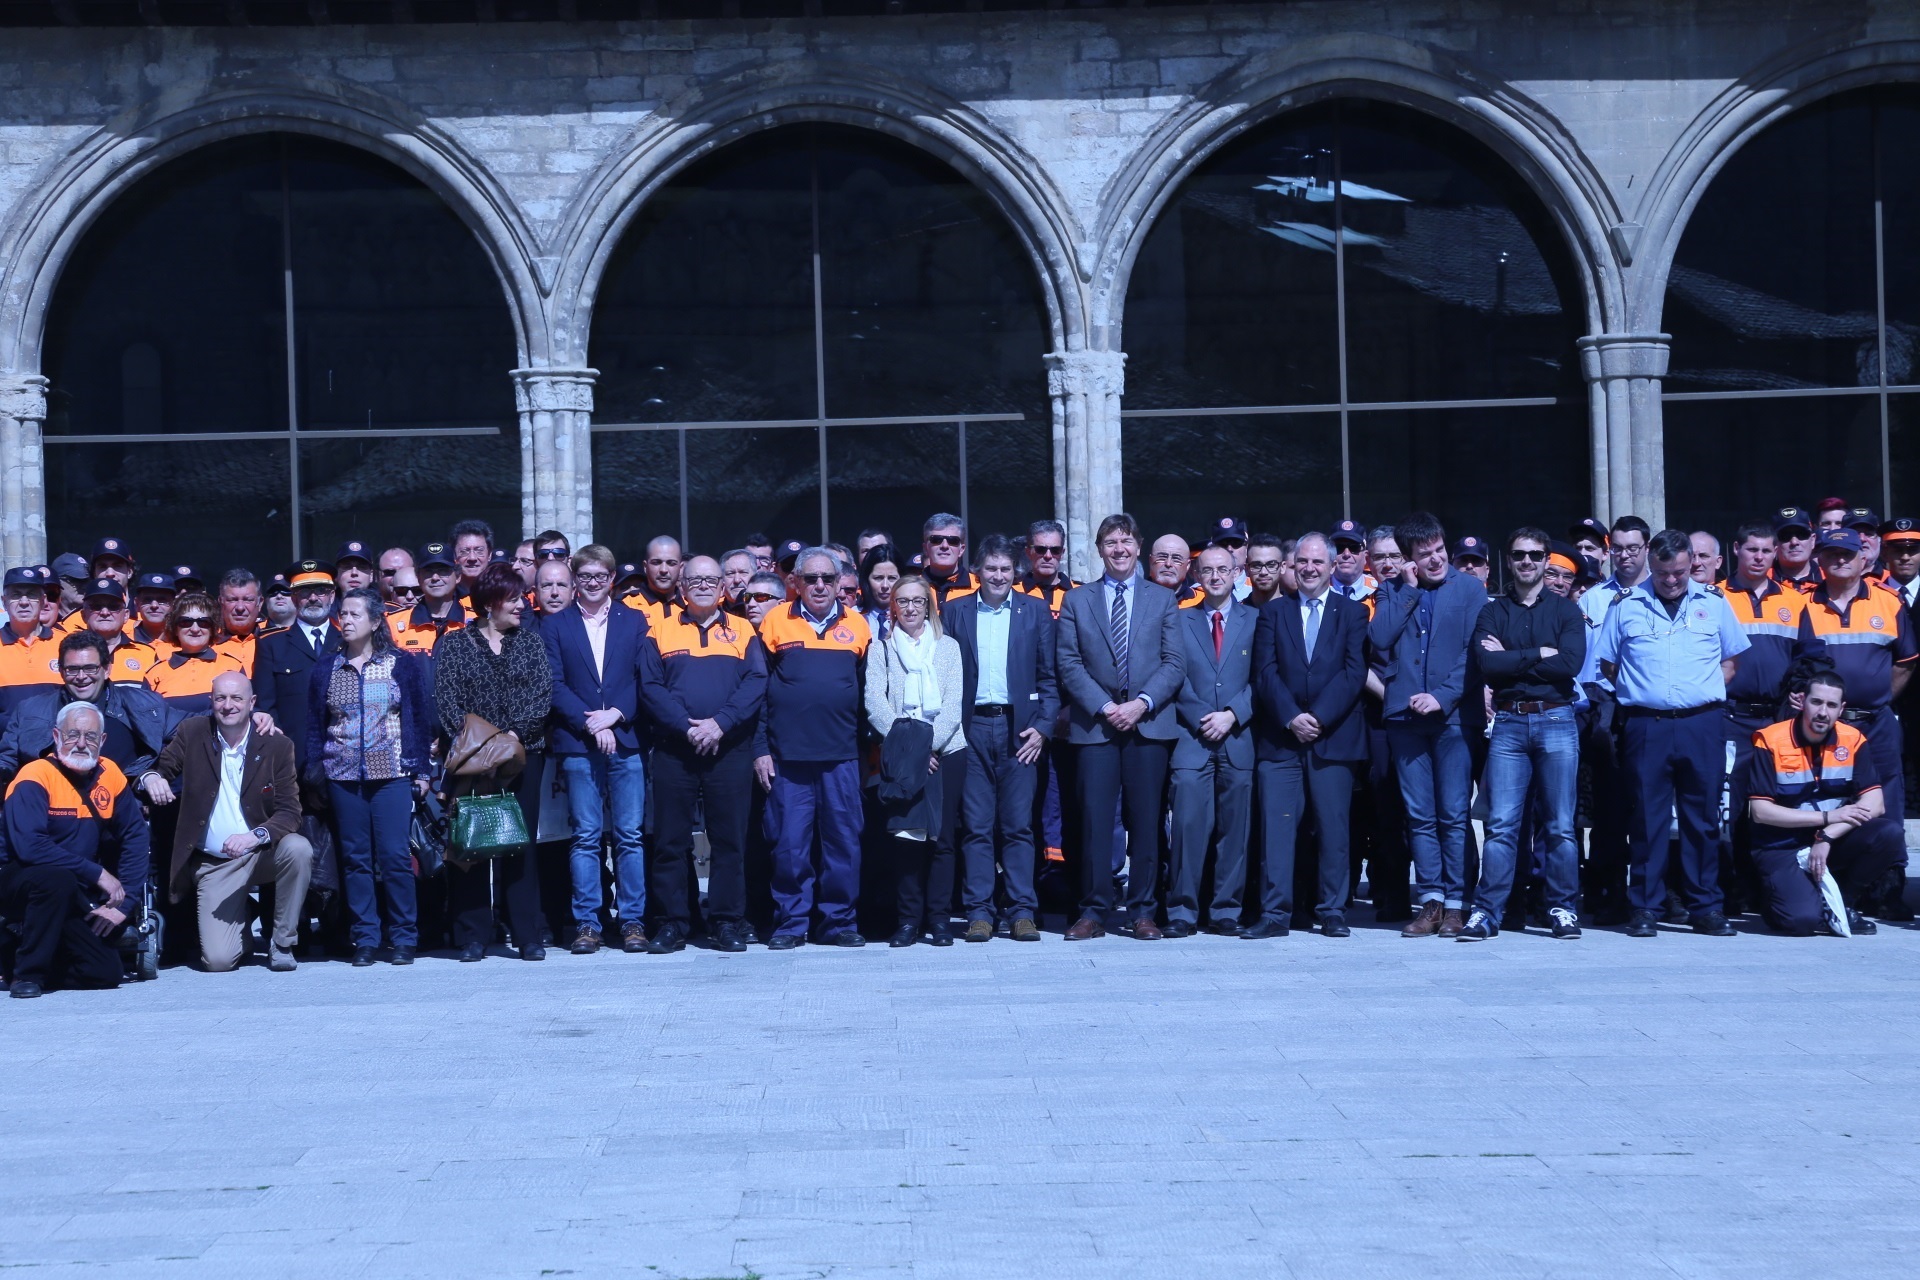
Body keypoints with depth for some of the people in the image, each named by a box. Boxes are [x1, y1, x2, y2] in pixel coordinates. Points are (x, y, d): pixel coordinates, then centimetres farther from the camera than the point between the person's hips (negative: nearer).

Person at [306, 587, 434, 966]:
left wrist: (421, 769, 0)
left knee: (394, 856, -6)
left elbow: (421, 718, 5)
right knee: (355, 858, 3)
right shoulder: (325, 666, 9)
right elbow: (315, 723, 11)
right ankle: (364, 939, 9)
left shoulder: (403, 664, 3)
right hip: (343, 775, 2)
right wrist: (315, 769, 4)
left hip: (392, 772, -2)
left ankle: (404, 938, 2)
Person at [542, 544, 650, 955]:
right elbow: (555, 685, 1)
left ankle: (632, 921, 5)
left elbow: (645, 679, 4)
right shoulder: (555, 625, 9)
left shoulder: (634, 621, 11)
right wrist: (590, 724, -10)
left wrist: (615, 715, -10)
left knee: (630, 836, 0)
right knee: (585, 836, 0)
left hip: (627, 741, 0)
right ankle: (586, 924, 4)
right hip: (577, 745, 0)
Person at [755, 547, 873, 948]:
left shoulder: (857, 626, 9)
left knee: (843, 840, 4)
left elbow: (868, 691, 12)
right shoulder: (775, 621, 4)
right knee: (790, 843, 1)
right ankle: (790, 922, 10)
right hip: (788, 756, -1)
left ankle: (839, 922, 12)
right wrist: (760, 749, -2)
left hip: (842, 755, 2)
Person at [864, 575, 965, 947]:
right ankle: (909, 917, 1)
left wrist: (929, 744, -11)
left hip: (946, 750, 1)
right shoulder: (880, 649, 10)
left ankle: (938, 917, 3)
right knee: (906, 836, -4)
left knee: (941, 837, -1)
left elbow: (953, 703, 3)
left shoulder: (948, 647, 12)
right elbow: (875, 704, -1)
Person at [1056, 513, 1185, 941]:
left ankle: (1142, 911, 7)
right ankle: (1094, 912, 1)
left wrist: (1142, 703, -10)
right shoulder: (1076, 601, 11)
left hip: (1149, 725, 0)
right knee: (1094, 820, -4)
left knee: (1146, 821, 1)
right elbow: (1069, 663, 3)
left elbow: (1175, 663, 4)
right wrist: (1103, 706, -9)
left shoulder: (1162, 599, 12)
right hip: (1094, 726, 0)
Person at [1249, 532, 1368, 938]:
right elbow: (1265, 673, 4)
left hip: (1334, 737, -1)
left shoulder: (1353, 612, 9)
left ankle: (1332, 912, 8)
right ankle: (1275, 913, -3)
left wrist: (1319, 718, -11)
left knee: (1333, 827, 1)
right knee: (1276, 825, -5)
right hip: (1279, 738, 1)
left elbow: (1354, 673, -2)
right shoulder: (1273, 612, 13)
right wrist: (1292, 718, -10)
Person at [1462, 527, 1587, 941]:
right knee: (1501, 824, -4)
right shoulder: (1492, 613, 11)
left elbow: (1571, 663, -9)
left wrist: (1511, 658, -6)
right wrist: (1539, 654, -8)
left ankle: (1563, 908, 11)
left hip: (1556, 721, 0)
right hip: (1508, 723, 0)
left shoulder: (1566, 610, 9)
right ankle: (1487, 912, -2)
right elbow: (1487, 664, -6)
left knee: (1560, 825, 2)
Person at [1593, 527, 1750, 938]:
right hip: (1646, 725, -1)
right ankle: (1644, 907, 7)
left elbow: (1732, 658, 16)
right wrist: (1638, 692, 3)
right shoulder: (1626, 606, 6)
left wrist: (1708, 691, 4)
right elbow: (1608, 665, 11)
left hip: (1703, 724, 1)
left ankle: (1705, 906, 11)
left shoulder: (1714, 603, 9)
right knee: (1647, 818, 1)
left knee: (1703, 818, 4)